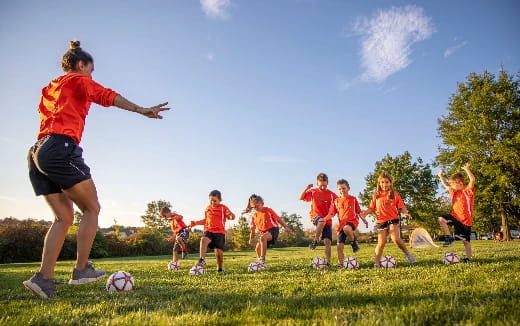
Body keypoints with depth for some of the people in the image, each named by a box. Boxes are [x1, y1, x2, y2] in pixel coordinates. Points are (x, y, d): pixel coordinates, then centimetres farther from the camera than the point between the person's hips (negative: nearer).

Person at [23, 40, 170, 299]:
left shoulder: (49, 88, 28)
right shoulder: (79, 80, 5)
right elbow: (109, 97, -8)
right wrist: (141, 110, -15)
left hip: (38, 152, 8)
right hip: (61, 149, -8)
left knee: (64, 217, 8)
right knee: (91, 209, 0)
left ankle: (44, 278, 0)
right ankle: (81, 270, 0)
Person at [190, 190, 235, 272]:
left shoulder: (223, 208, 1)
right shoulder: (208, 208, 15)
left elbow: (232, 217, -8)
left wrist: (231, 214, -32)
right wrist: (196, 222, 15)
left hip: (220, 232, -3)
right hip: (209, 231, 3)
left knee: (219, 252, -8)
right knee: (203, 240, -31)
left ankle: (219, 268, 16)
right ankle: (202, 260, -37)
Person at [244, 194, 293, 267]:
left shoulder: (268, 210, -3)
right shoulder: (254, 216, 9)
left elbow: (278, 219, -3)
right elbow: (253, 229, 19)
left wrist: (286, 227, -7)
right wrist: (251, 239, 19)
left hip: (273, 230, -7)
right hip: (263, 233, 7)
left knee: (262, 238, -35)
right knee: (257, 248, -4)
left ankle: (262, 259, -33)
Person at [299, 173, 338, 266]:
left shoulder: (331, 194, 2)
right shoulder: (313, 191, 5)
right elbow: (301, 198, 3)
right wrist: (306, 188, -11)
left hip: (327, 220, 2)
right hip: (315, 216, -1)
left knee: (328, 241, -7)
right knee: (322, 221, -38)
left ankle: (328, 262, 0)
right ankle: (315, 241, -25)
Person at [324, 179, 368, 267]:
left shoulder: (353, 199, 8)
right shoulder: (336, 201, 10)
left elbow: (358, 211, 15)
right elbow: (331, 214, 6)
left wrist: (364, 220, 9)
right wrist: (324, 219, -11)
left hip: (352, 220, -3)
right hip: (342, 223, 3)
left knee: (346, 228, -39)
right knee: (340, 244, -2)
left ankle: (354, 242, -11)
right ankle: (340, 263, 8)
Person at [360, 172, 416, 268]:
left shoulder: (395, 194, 5)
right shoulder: (376, 195, 9)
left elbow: (401, 206, 4)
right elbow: (372, 208, 10)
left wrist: (405, 213, -16)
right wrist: (366, 212, -9)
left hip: (393, 219, -1)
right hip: (381, 221, 1)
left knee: (396, 239, -18)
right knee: (381, 242, -2)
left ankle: (407, 253, 7)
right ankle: (377, 262, 5)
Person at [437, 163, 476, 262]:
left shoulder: (468, 191, -10)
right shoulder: (454, 192, 8)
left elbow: (472, 180, -26)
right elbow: (446, 185, 21)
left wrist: (467, 169, -34)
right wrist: (441, 176, 16)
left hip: (466, 220, -5)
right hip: (455, 217, 6)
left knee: (466, 241, 2)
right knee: (441, 219, -15)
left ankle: (468, 258, 14)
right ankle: (448, 237, -9)